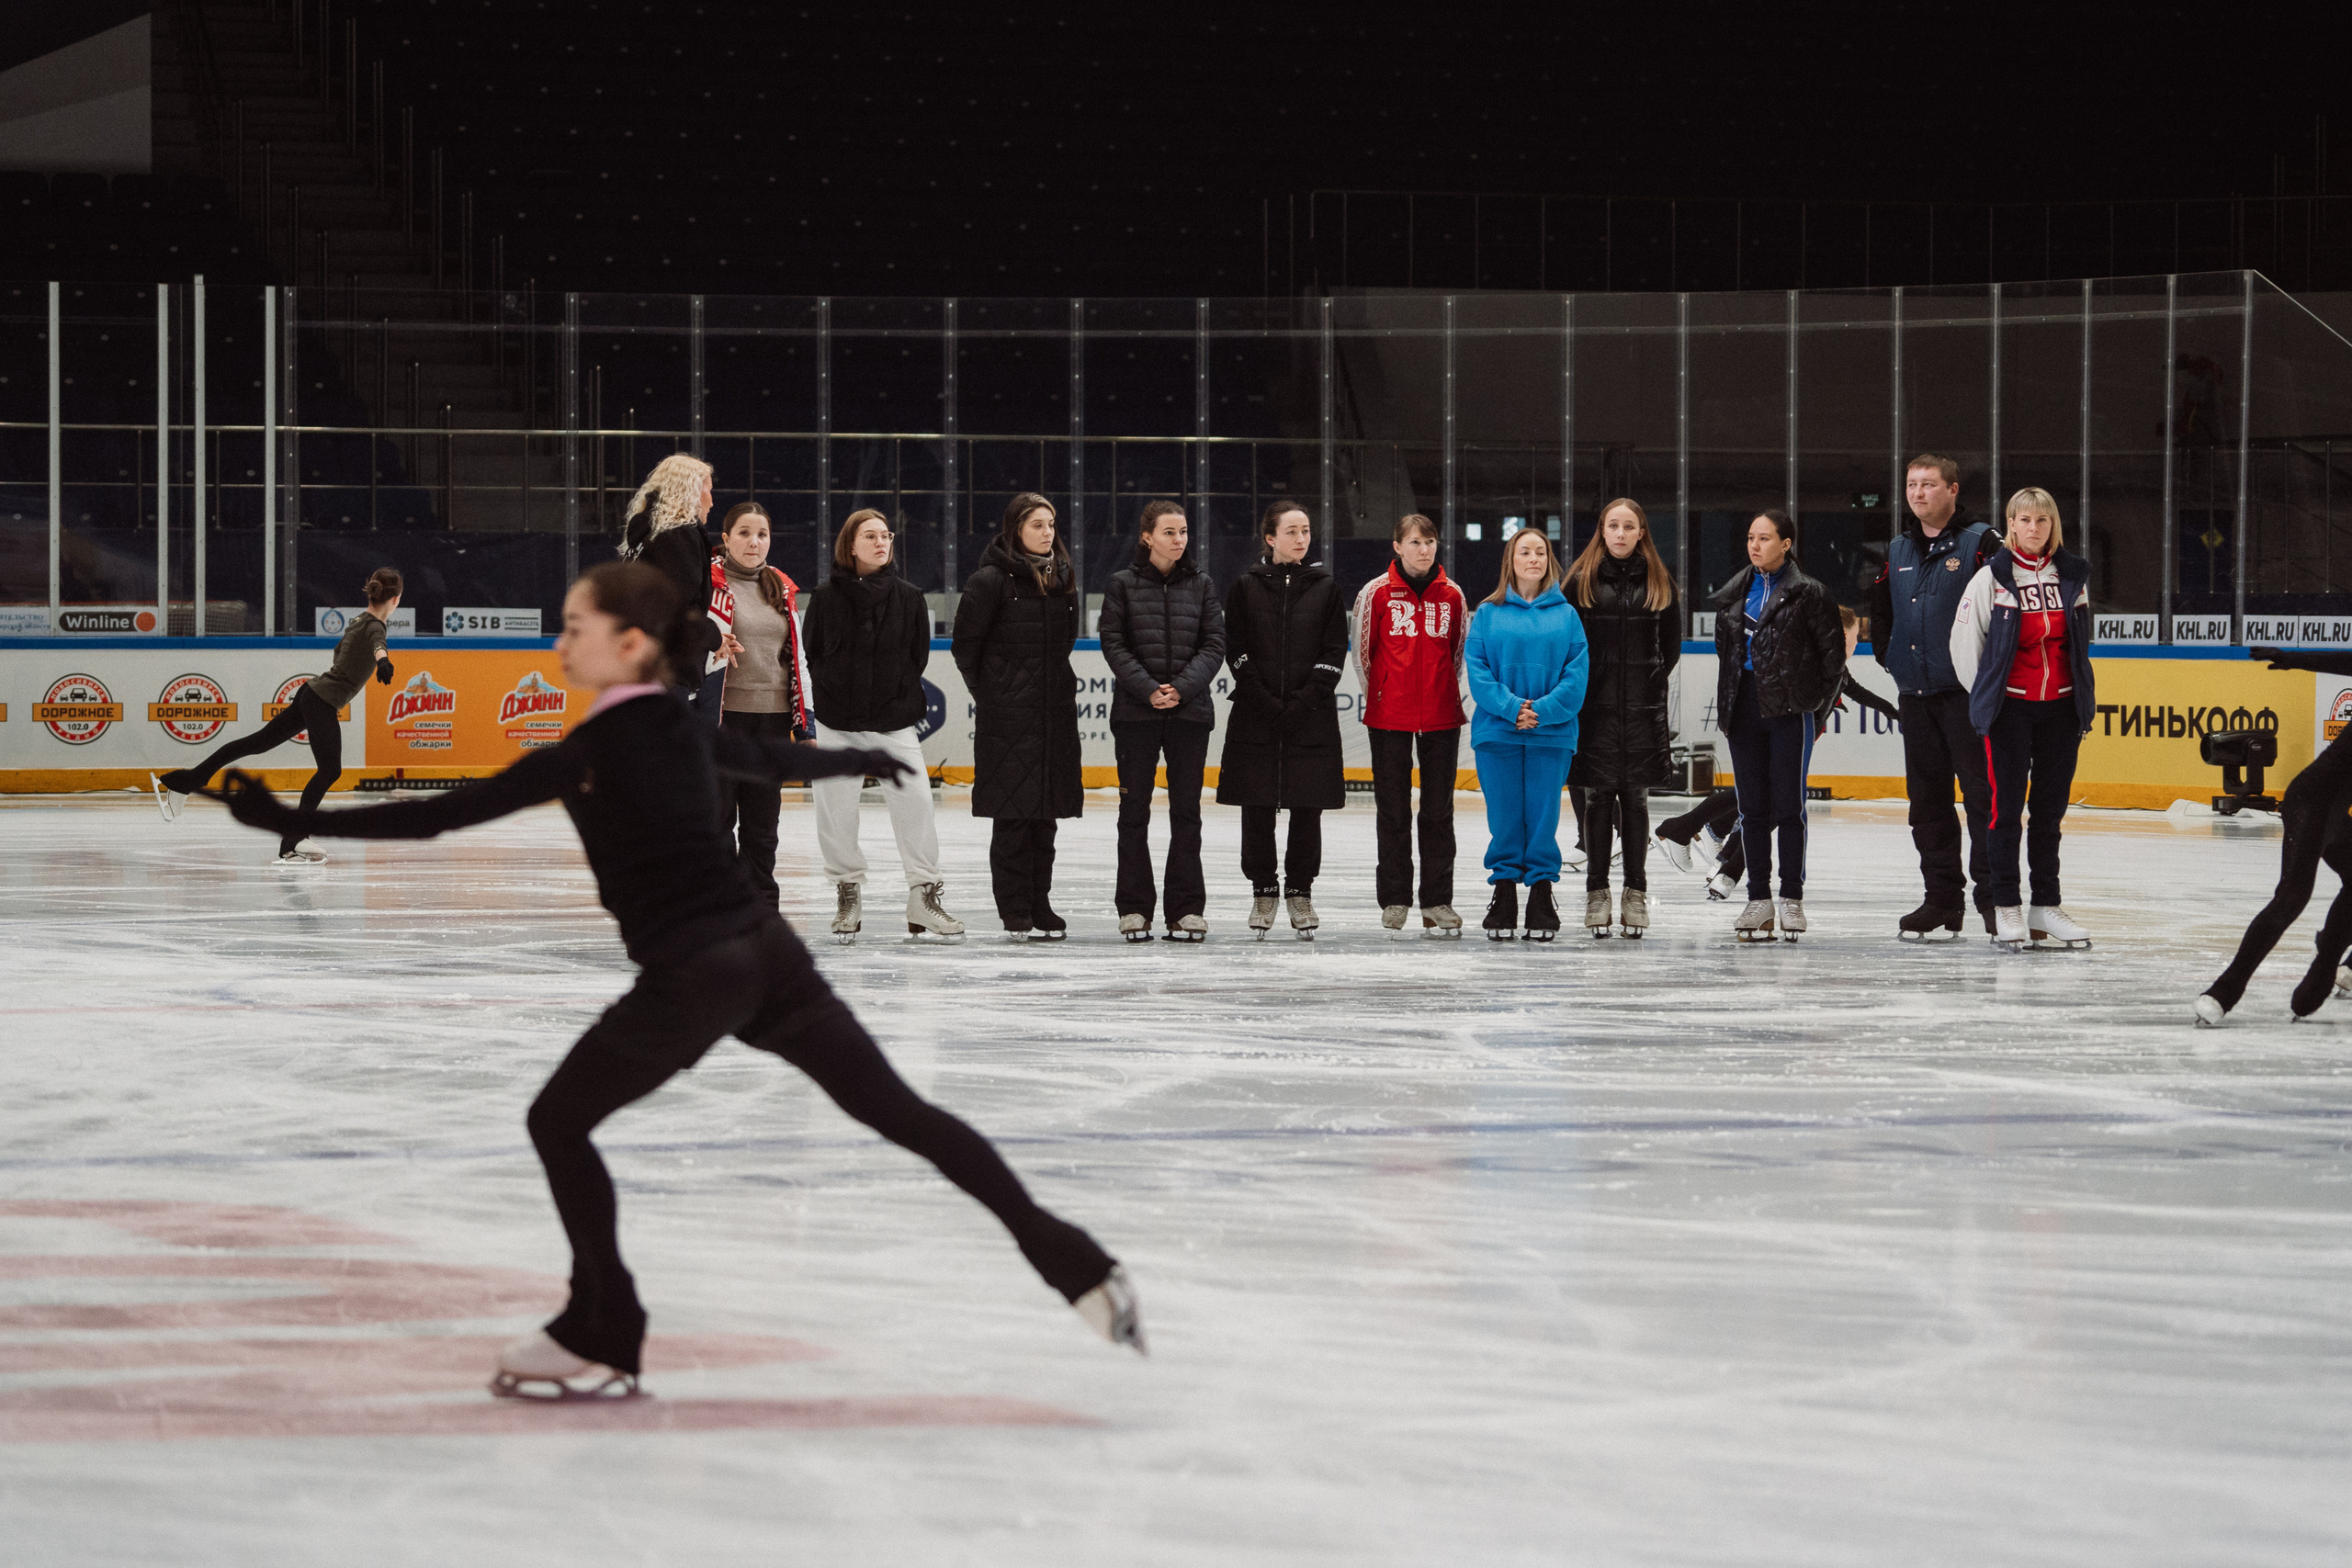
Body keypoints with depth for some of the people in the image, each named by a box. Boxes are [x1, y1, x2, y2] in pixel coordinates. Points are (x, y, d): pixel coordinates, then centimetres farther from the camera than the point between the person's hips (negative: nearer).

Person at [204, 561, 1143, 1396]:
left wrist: (286, 820, -11)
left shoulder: (589, 754, -8)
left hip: (691, 978, -7)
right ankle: (1081, 1270, 8)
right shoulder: (686, 731, 13)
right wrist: (868, 759, 56)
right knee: (899, 1111, 10)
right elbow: (778, 759, 34)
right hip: (768, 950, 7)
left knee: (559, 1123, 10)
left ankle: (602, 1343, 10)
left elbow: (441, 816, -12)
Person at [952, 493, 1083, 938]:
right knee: (1014, 814, -5)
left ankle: (1039, 905, 17)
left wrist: (1054, 682, 14)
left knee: (1046, 812, 9)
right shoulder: (992, 580, -8)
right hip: (1008, 714, -6)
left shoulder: (1062, 579, 12)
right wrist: (990, 693, 0)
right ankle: (1016, 912, -1)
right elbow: (966, 644, -5)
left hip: (1054, 710, 6)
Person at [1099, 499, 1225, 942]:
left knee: (1186, 809, 3)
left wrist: (1182, 687, -12)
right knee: (1134, 809, 2)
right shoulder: (1124, 583, 2)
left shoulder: (1201, 585, 6)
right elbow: (1114, 643, -3)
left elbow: (1214, 645, 2)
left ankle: (1187, 909, 7)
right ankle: (1135, 909, 8)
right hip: (1135, 711, -1)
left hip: (1190, 709, 1)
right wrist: (1147, 689, -14)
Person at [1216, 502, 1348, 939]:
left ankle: (1300, 891, 12)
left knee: (1308, 806, 1)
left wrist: (1304, 702, -9)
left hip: (1312, 716, 0)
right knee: (1257, 806, 1)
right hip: (1255, 716, 0)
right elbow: (1237, 652, 0)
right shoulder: (1246, 587, 3)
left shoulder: (1325, 587, 5)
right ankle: (1263, 890, 13)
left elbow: (1334, 652, 1)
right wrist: (1265, 701, -10)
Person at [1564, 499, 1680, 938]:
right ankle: (1597, 893, 6)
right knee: (1596, 797, -1)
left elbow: (1671, 642, 14)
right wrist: (1579, 684, -2)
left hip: (1642, 705, 1)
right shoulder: (1582, 580, 2)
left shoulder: (1658, 582, 7)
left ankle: (1636, 893, 8)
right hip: (1595, 705, -1)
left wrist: (1655, 678, 4)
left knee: (1636, 797, 3)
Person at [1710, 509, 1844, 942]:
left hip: (1790, 711, -5)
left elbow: (1833, 653, -2)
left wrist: (1817, 703, -2)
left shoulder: (1809, 594, -4)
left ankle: (1791, 898, 5)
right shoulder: (1734, 594, 11)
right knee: (1752, 808, 5)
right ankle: (1758, 900, 10)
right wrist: (1727, 708, 13)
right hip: (1744, 710, 5)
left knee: (1789, 806, -2)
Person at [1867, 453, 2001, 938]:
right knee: (1927, 796, 8)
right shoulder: (1897, 551, 15)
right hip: (1915, 691, 7)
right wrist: (1887, 655, 15)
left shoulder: (1980, 543, -5)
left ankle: (1993, 894, -5)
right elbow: (1881, 610, 27)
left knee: (1982, 790, -8)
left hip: (1967, 690, -7)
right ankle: (1942, 895, 13)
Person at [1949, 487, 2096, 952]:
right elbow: (1964, 640, 0)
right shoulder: (1992, 577, -5)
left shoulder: (2073, 576, 7)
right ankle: (2007, 908, 5)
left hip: (2061, 705, 4)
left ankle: (2046, 906, 16)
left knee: (2050, 809, 9)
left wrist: (2085, 707, 14)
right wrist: (1985, 695, 3)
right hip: (2010, 707, -3)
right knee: (2007, 807, -2)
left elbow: (2082, 645, 15)